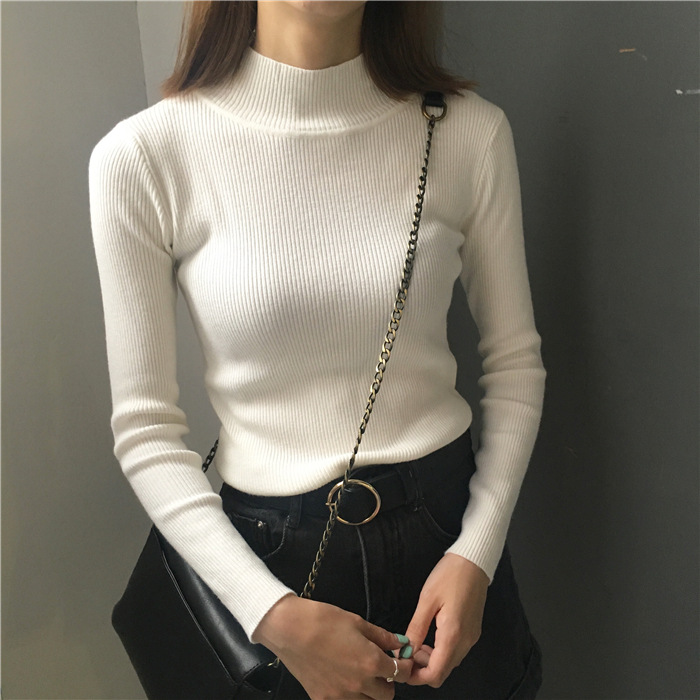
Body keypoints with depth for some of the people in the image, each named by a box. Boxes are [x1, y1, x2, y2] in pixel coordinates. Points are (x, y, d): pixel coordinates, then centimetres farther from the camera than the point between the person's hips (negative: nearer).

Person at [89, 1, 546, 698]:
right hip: (269, 550, -1)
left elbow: (515, 361, 1)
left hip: (450, 524, 2)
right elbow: (144, 427, -9)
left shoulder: (469, 131, -8)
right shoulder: (143, 156, -13)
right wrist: (276, 615, -14)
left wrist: (478, 552, -8)